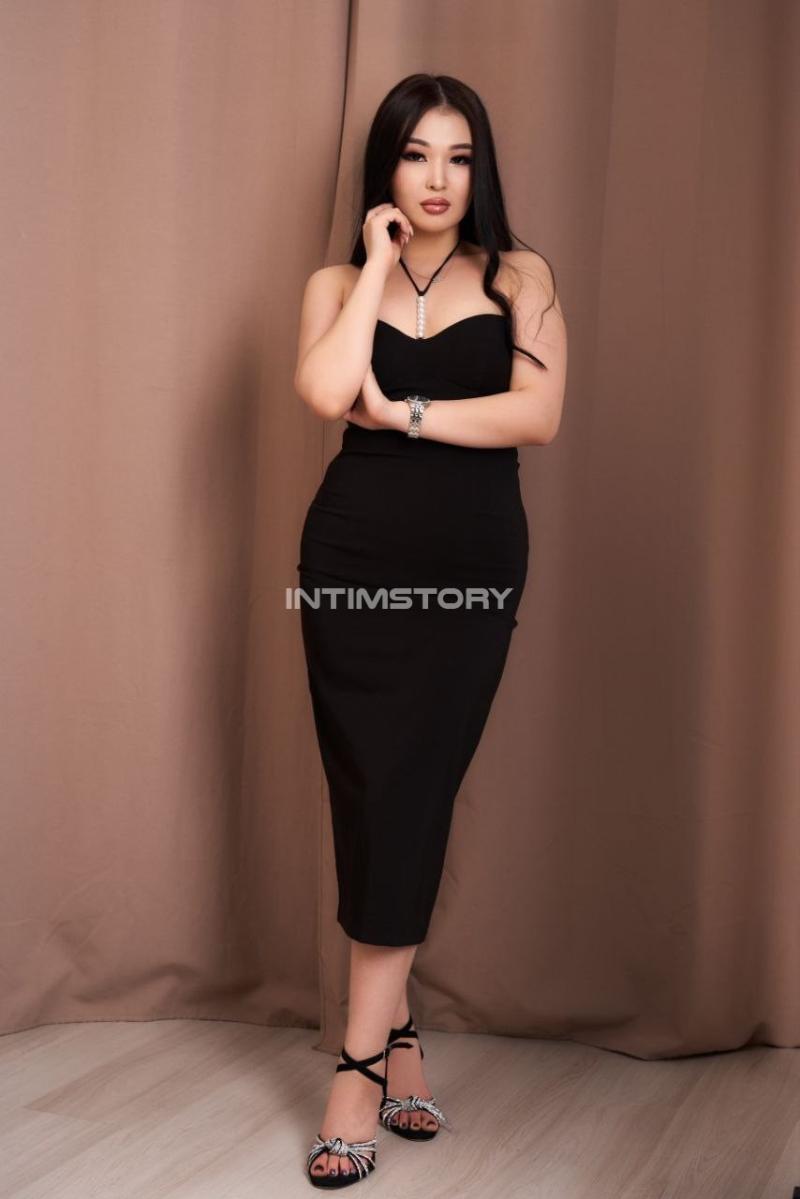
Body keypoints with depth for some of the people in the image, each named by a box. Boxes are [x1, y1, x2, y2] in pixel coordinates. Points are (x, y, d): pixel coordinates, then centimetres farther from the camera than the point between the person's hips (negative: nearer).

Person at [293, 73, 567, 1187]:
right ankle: (397, 1037, 13)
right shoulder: (340, 282, 9)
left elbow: (538, 414, -7)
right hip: (355, 559, 1)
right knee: (376, 794, 0)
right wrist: (377, 262, -4)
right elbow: (327, 393, -12)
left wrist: (403, 412, -9)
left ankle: (362, 1064, 4)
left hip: (474, 565, 0)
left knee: (410, 794, -3)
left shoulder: (519, 278, 8)